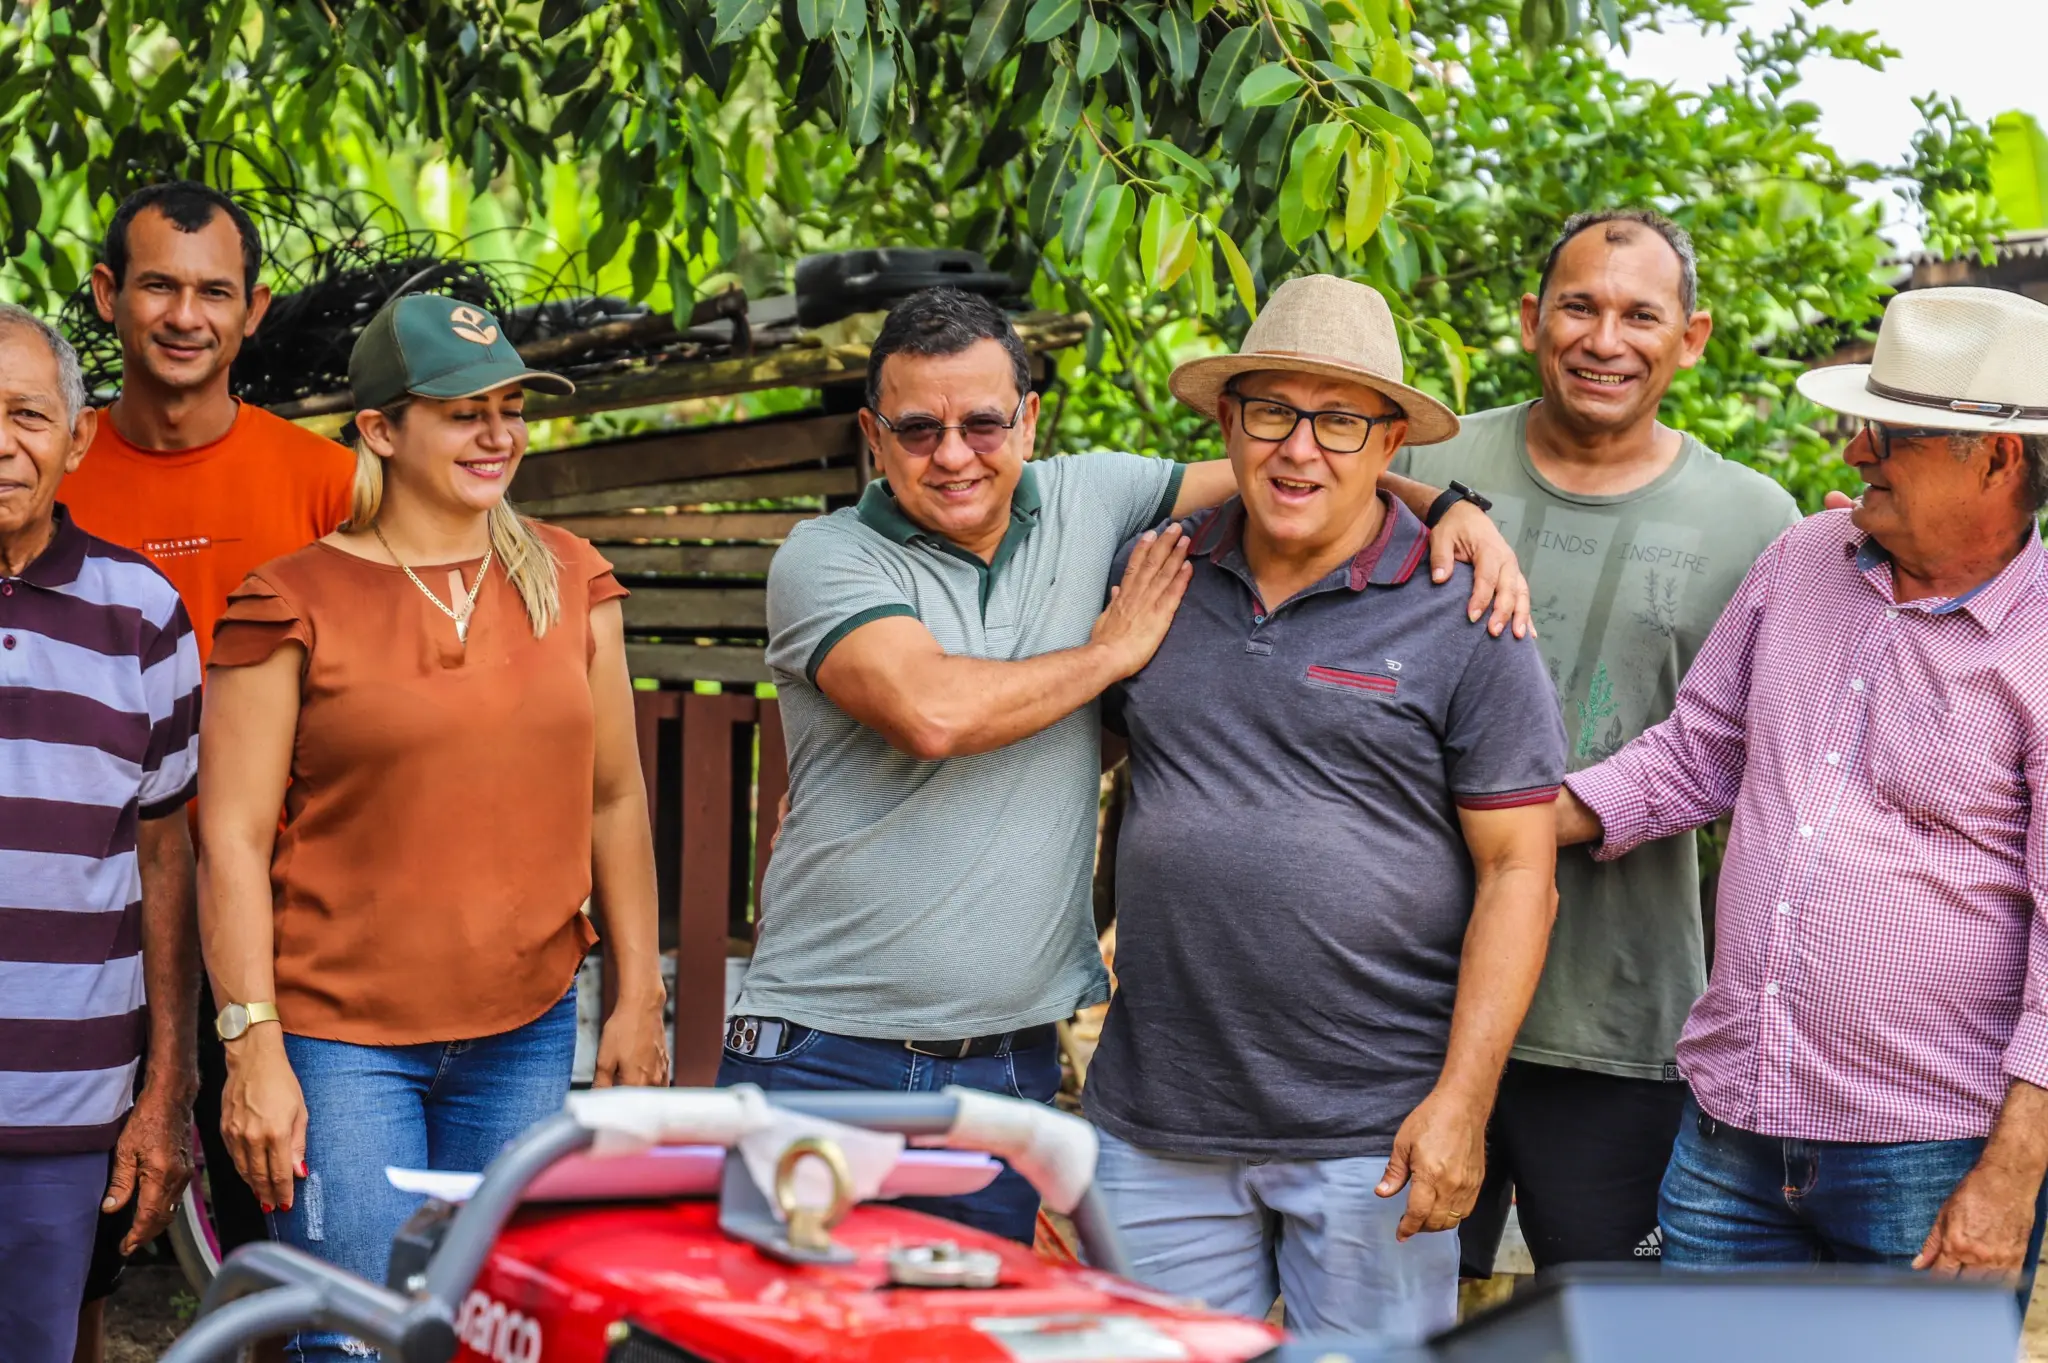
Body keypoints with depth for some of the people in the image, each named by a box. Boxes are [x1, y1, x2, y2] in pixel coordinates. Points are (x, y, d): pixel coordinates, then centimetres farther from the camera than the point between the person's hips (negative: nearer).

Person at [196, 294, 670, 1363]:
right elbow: (232, 836, -6)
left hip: (526, 1035, 4)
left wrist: (638, 996, 10)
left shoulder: (569, 581, 8)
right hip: (339, 1041, -4)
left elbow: (614, 797, 13)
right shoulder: (294, 603, -5)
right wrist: (252, 1045, -10)